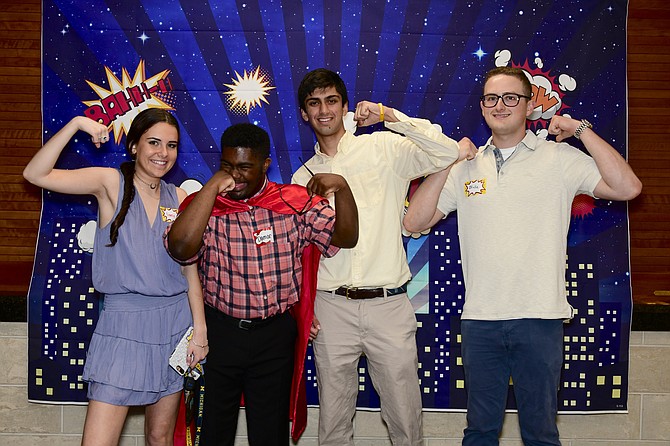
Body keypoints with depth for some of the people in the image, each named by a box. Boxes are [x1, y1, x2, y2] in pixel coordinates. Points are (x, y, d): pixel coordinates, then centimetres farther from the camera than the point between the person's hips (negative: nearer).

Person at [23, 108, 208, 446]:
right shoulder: (111, 183, -4)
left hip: (174, 323, 4)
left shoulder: (178, 198, 6)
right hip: (122, 323, -3)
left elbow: (190, 268, 8)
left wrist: (200, 328, 2)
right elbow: (36, 174, -14)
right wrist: (76, 125, -20)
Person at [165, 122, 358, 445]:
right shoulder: (206, 205, -4)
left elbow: (345, 237, -3)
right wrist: (213, 186, -19)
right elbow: (181, 248, -23)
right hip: (220, 331, -1)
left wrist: (342, 189, -19)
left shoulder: (296, 204, 0)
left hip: (275, 334, 1)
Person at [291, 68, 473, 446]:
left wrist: (391, 116, -15)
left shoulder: (384, 149, 2)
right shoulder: (303, 177, 12)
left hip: (389, 303, -2)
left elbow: (453, 153, -11)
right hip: (331, 307, 3)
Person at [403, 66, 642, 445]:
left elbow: (628, 188, -9)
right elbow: (415, 222, 6)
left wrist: (582, 129, -7)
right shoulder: (467, 166, 10)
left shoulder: (559, 158, 2)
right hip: (479, 318, 3)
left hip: (539, 318, -2)